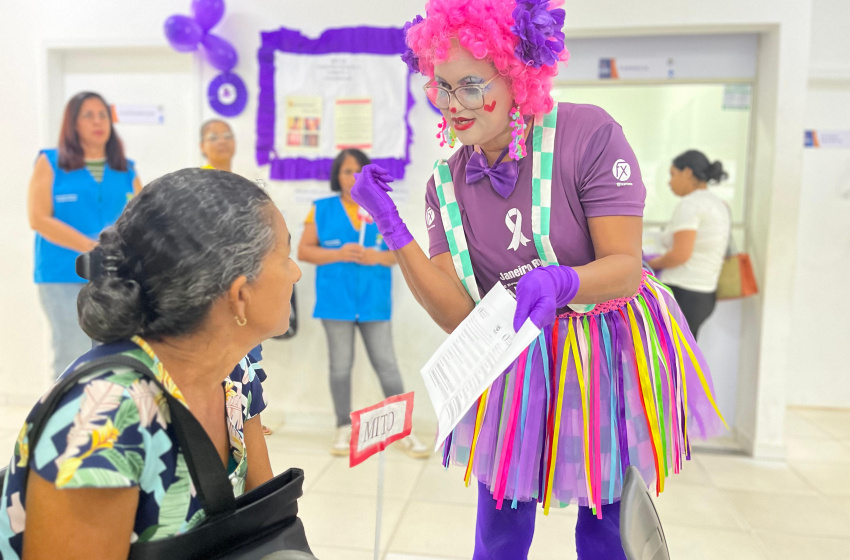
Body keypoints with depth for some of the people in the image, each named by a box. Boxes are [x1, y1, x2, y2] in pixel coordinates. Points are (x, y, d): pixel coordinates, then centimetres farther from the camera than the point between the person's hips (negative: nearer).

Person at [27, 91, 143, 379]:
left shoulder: (127, 170, 13)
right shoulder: (50, 163, 5)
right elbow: (39, 219, -5)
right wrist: (93, 247, -15)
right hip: (64, 277, -3)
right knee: (72, 361, -6)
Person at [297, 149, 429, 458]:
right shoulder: (321, 209, 3)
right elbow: (304, 251, 1)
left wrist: (378, 257, -12)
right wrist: (338, 254, -14)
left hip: (375, 301, 1)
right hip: (336, 300, 0)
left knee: (387, 365, 4)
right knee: (341, 366, 8)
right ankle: (344, 428, 22)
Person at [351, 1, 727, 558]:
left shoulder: (588, 133, -17)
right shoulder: (446, 185, -5)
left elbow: (625, 268, -20)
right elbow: (459, 316, -11)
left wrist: (557, 282, -41)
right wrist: (393, 230, -20)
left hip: (614, 357, -2)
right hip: (518, 368, 3)